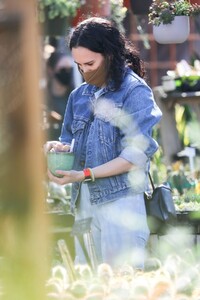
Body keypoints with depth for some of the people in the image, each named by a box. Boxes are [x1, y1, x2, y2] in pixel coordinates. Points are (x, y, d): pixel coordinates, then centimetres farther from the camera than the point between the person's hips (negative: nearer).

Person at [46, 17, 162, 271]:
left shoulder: (135, 92, -5)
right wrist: (58, 147, -3)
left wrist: (85, 175, -18)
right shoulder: (80, 95, 15)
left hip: (121, 201, -6)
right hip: (85, 202, 6)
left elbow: (136, 154, -11)